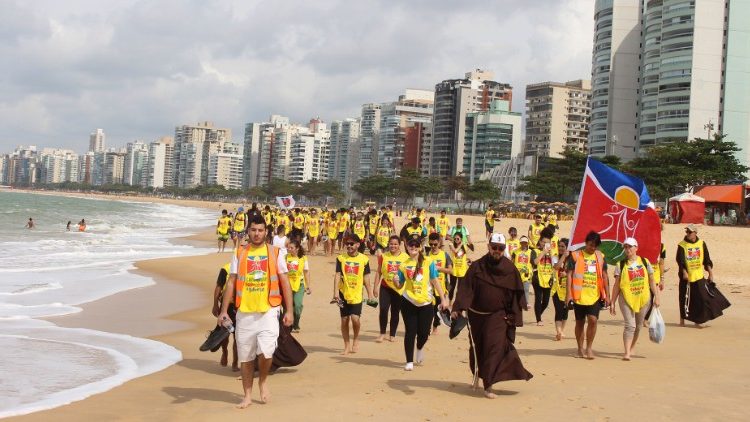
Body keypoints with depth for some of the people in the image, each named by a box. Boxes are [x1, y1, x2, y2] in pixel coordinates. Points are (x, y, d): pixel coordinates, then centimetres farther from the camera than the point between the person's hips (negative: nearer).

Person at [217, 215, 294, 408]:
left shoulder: (274, 253, 3)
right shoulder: (239, 254, 6)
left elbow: (285, 283, 3)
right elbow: (231, 282, 6)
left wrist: (289, 310, -2)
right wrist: (224, 310, -1)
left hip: (268, 311, -2)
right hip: (244, 312, 2)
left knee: (266, 351, -16)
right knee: (245, 356, 7)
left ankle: (263, 380, 14)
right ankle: (247, 396, 21)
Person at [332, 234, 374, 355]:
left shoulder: (364, 259, -1)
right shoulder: (341, 258, 0)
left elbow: (366, 278, 5)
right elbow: (337, 275, -4)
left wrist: (370, 294, 5)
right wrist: (336, 293, -14)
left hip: (357, 294, -2)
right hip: (343, 294, 2)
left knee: (355, 318, -15)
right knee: (344, 320, 6)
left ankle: (356, 340, 13)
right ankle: (347, 346, 20)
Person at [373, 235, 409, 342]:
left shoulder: (405, 257, -2)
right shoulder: (383, 256, 1)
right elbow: (378, 272, 6)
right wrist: (376, 287, 1)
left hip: (399, 289, 0)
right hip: (385, 287, 0)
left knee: (395, 312, 8)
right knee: (383, 309, -12)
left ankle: (392, 335, 22)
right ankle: (382, 333, 4)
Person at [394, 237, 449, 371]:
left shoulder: (428, 262, -1)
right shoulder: (403, 265, 3)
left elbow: (435, 281, 0)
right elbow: (400, 285, 7)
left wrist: (443, 299, -3)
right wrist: (396, 282, -16)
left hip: (425, 303, 0)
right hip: (409, 303, 0)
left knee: (424, 332, 3)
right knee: (410, 332, -1)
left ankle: (420, 348, 38)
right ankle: (409, 361, 9)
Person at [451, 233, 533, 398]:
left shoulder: (510, 269, -3)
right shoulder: (477, 267, -4)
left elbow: (516, 294, 2)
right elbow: (465, 288, -10)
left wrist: (514, 316, -3)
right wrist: (457, 308, -22)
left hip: (498, 316, -1)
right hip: (477, 315, 1)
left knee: (495, 347, -14)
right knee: (477, 348, 15)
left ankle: (488, 385, -11)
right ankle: (477, 374, 41)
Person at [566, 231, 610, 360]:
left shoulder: (600, 256, 8)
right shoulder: (575, 255, 0)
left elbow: (604, 276, 11)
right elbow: (569, 274, -3)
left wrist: (606, 295, 6)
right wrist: (569, 293, -10)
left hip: (595, 295, 1)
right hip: (579, 295, -1)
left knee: (593, 320, -11)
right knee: (580, 322, 8)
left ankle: (589, 348, 2)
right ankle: (580, 349, 21)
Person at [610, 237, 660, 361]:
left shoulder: (645, 262, 6)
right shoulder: (621, 265, 1)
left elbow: (651, 281, 9)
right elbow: (616, 285, 2)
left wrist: (656, 296, 2)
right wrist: (612, 303, -1)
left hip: (643, 299, 3)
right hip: (626, 299, -2)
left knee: (638, 326, 13)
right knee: (630, 325, -13)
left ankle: (631, 348, 30)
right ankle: (627, 353, -13)